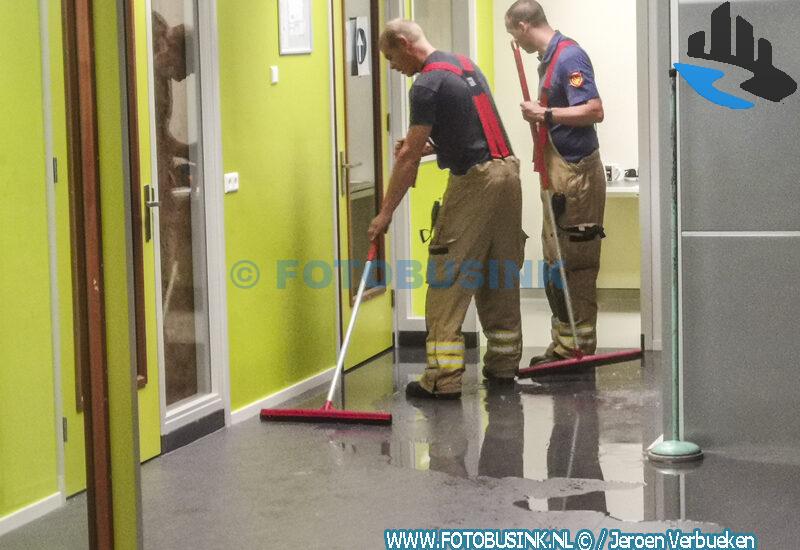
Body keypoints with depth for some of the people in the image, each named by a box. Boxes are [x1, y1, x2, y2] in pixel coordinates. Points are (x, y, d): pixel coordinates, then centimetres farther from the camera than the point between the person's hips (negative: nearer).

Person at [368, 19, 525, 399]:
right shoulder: (465, 65, 16)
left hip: (473, 180, -9)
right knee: (500, 276, 16)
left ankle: (444, 377, -10)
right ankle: (504, 364, 22)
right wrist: (426, 146, 19)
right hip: (507, 170, 9)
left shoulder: (428, 84, -11)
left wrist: (386, 212, -8)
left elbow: (409, 157, -13)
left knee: (448, 280, -6)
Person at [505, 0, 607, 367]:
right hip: (558, 174, 10)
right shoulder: (550, 58, 14)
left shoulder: (569, 56, -15)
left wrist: (546, 113, -18)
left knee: (574, 264, -5)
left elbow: (594, 111, -23)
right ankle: (564, 346, 21)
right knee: (556, 263, 14)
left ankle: (579, 347, 1)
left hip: (576, 173, -10)